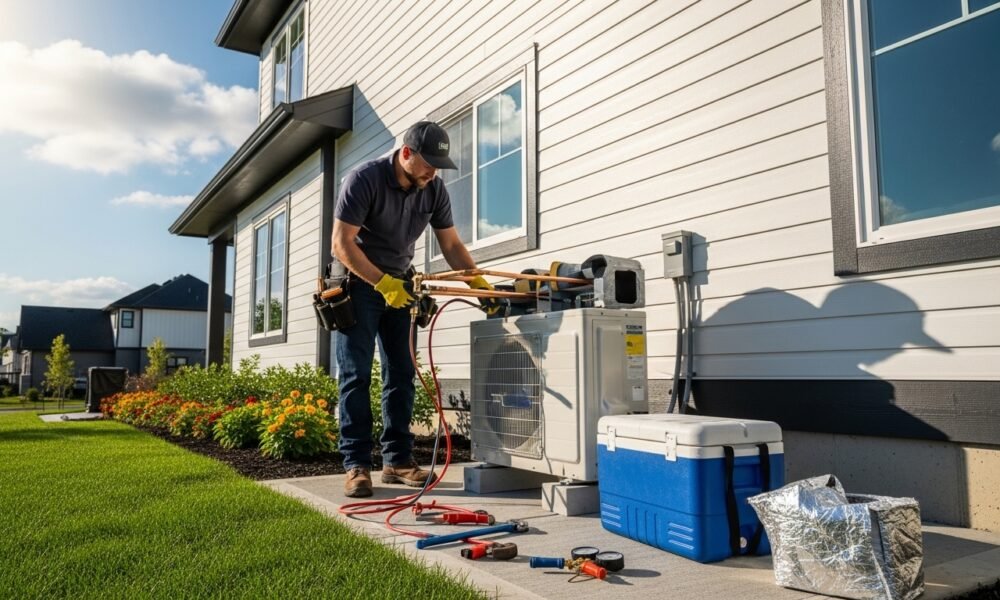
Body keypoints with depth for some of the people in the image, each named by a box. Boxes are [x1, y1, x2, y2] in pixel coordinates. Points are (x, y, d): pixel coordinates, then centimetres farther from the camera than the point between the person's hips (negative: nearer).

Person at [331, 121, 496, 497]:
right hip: (358, 282, -5)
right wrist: (382, 283, -27)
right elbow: (342, 243, -20)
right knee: (356, 375, -7)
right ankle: (357, 464, -2)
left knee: (401, 374, 2)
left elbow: (451, 245, 1)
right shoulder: (364, 180, -18)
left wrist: (480, 284, -12)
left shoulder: (434, 191, -3)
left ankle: (398, 460, 8)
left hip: (399, 285, 5)